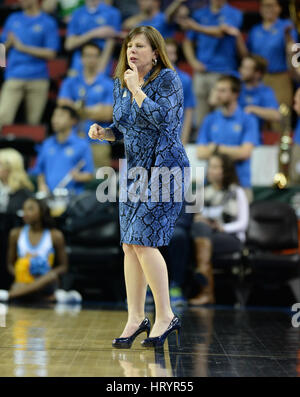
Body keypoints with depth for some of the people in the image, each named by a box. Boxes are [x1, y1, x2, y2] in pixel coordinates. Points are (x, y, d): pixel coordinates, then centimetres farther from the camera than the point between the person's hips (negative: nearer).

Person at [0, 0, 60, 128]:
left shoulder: (48, 22, 2)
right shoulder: (13, 19, 14)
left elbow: (51, 54, -5)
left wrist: (23, 48, -9)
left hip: (38, 79, -2)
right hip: (14, 77, 2)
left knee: (34, 120, 1)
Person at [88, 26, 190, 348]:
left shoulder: (167, 78, -9)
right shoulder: (120, 83, 11)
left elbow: (162, 120, -21)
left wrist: (136, 89, -16)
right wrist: (102, 132, 0)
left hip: (164, 168, -7)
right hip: (134, 169, 7)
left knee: (143, 242, -13)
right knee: (129, 246, 4)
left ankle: (165, 316, -2)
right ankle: (135, 318, 14)